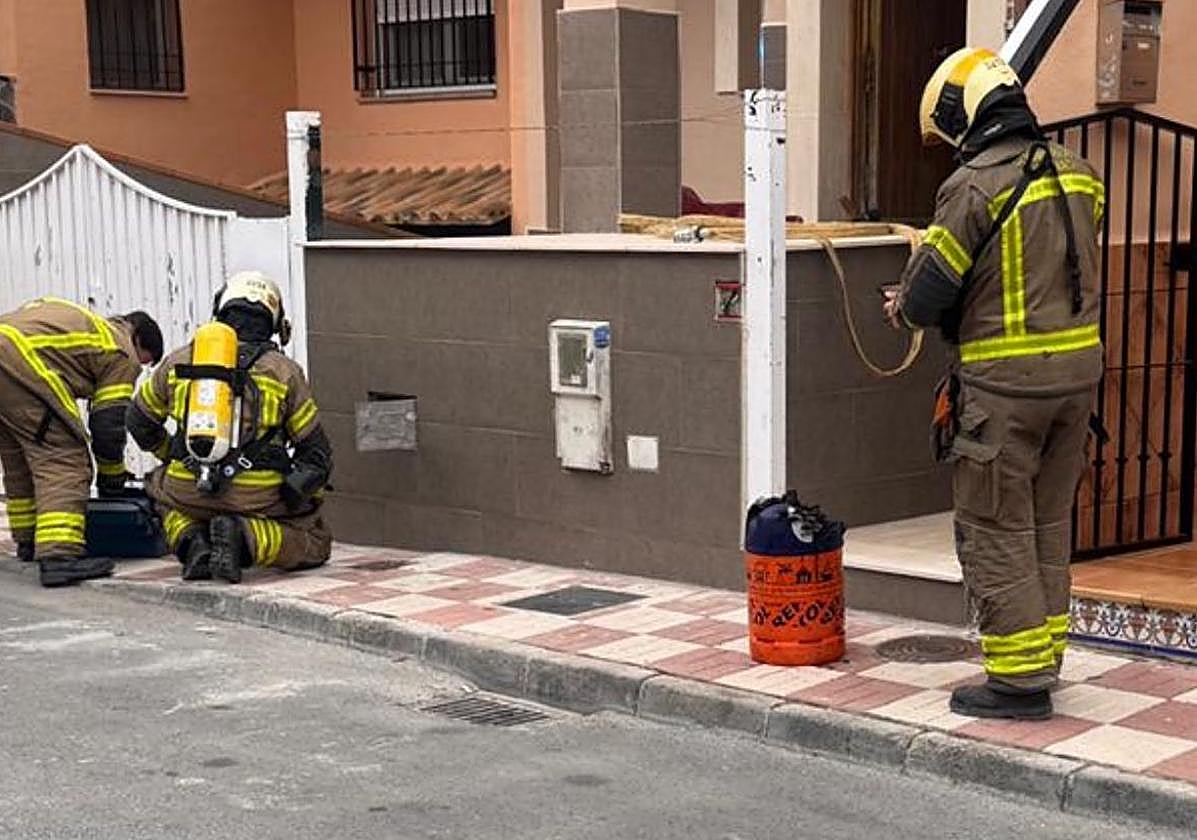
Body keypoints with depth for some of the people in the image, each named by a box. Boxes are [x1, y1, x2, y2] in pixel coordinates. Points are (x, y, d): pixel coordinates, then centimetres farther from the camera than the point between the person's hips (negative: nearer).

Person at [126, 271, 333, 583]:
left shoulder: (179, 361, 10)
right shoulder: (285, 371, 5)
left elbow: (140, 421, 24)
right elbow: (316, 450, 10)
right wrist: (306, 497, 27)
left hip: (189, 495, 3)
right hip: (258, 499, -3)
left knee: (168, 498, 37)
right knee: (316, 543, 15)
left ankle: (190, 541, 3)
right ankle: (248, 538, -14)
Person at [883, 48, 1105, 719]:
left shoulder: (975, 186, -15)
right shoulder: (1076, 173, 8)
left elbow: (927, 297, -14)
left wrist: (904, 309, 10)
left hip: (1005, 383, -7)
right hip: (1079, 368, 7)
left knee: (996, 533, 3)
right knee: (1048, 525, 18)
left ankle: (1018, 678, 6)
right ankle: (1045, 656, 27)